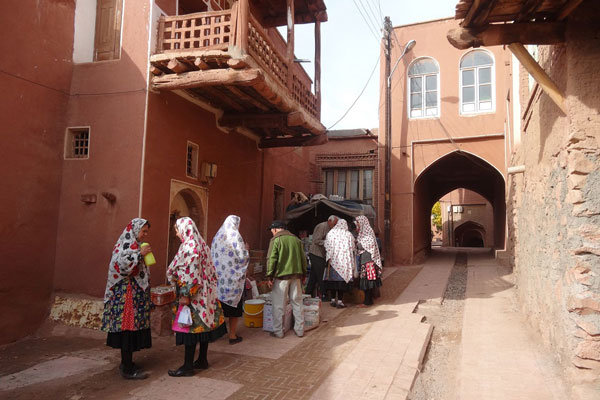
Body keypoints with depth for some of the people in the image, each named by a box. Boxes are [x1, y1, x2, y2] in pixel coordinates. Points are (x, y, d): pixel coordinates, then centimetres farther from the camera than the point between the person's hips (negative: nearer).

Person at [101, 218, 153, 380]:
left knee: (133, 328, 13)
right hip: (126, 294, -10)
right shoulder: (125, 244, -11)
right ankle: (128, 369, -1)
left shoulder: (135, 245, 17)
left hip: (136, 293, 10)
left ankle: (126, 363, 23)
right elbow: (121, 264, -25)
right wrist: (140, 254, -20)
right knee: (129, 328, -7)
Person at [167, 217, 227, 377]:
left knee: (190, 328, -2)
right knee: (203, 326, 15)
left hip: (193, 295, -10)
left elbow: (191, 274, -22)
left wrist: (186, 295, -19)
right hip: (205, 294, 10)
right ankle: (202, 360, 26)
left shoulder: (189, 247, -16)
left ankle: (188, 367, 7)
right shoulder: (201, 244, 12)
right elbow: (209, 270, 16)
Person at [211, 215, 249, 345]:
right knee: (234, 305, 4)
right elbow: (242, 257, -13)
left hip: (219, 277, 6)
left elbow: (213, 256, 13)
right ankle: (233, 335, 9)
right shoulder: (235, 236, -11)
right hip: (233, 277, -6)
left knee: (219, 305, 14)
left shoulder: (217, 236, 8)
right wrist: (246, 249, 5)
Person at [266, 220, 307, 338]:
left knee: (278, 305, 5)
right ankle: (299, 330, 18)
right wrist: (303, 274, 19)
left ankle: (278, 331, 11)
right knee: (297, 303, 12)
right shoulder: (296, 239, 10)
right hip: (296, 275, 5)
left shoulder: (275, 240, -6)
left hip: (281, 276, -5)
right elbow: (303, 258, 13)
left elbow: (271, 259, -10)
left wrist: (270, 276, -5)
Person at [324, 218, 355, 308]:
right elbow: (352, 249, 2)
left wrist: (328, 259, 6)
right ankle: (339, 301, 1)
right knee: (342, 280, 2)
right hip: (344, 261, -1)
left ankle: (333, 300, 16)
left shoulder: (330, 233, 1)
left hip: (333, 260, 1)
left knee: (333, 279, 10)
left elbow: (327, 248, -2)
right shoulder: (349, 235, 0)